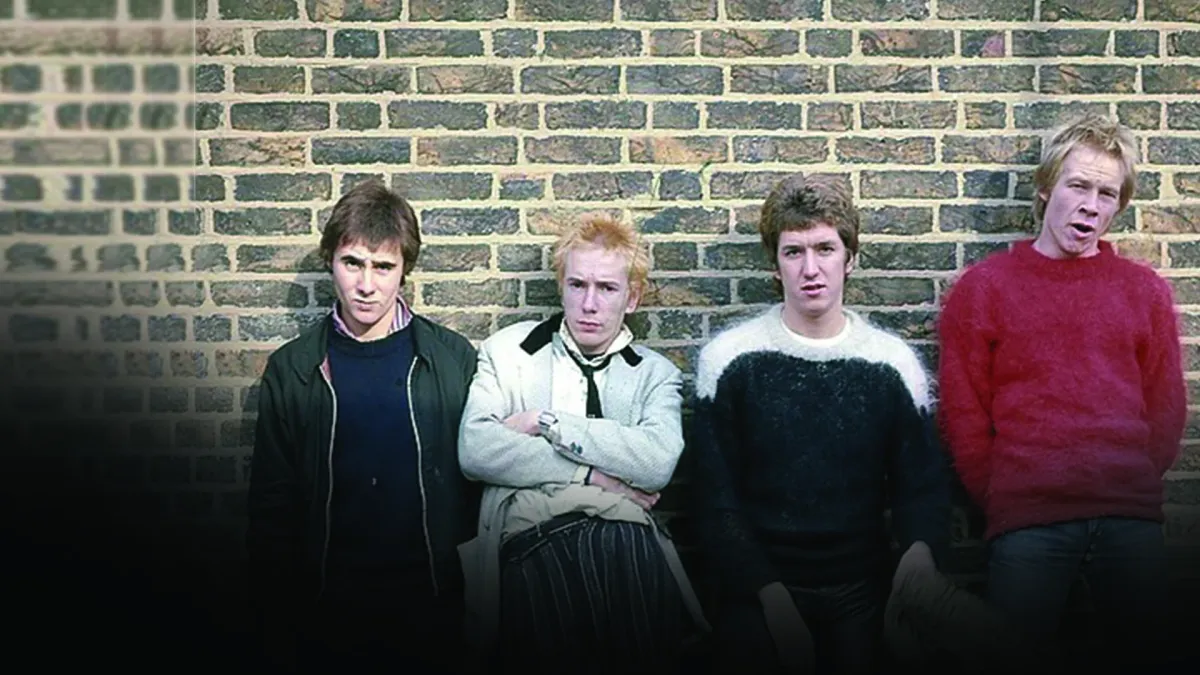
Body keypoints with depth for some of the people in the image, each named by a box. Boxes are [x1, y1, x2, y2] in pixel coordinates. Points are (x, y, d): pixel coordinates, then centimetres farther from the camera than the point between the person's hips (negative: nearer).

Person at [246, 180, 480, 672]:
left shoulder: (453, 359, 0)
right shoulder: (291, 369, 2)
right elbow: (271, 507, 4)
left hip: (429, 599, 0)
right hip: (328, 602, 0)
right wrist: (277, 623, 1)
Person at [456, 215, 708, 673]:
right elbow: (475, 451, 0)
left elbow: (658, 463, -3)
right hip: (530, 532, -1)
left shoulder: (657, 374, 18)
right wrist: (592, 475, -2)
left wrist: (546, 422, -3)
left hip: (625, 534, 2)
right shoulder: (508, 351, 17)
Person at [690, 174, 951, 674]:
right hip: (758, 592, -1)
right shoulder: (731, 359, -3)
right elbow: (716, 500, -4)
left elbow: (922, 485, 0)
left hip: (859, 595, 2)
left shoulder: (893, 363, 2)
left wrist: (920, 551, -22)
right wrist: (772, 595, -14)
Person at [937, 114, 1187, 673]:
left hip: (1132, 521, 2)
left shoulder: (1145, 291, 11)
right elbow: (963, 417, 2)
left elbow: (1166, 411, 11)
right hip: (1027, 527, -2)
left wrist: (1131, 494, 4)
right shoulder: (982, 288, 4)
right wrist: (1005, 505, -1)